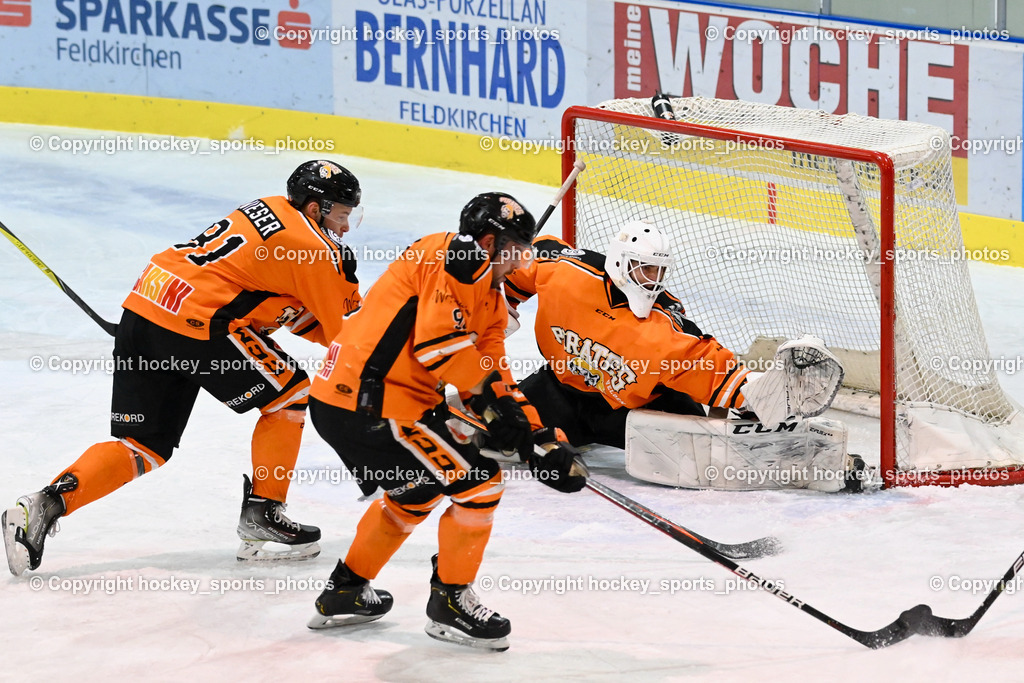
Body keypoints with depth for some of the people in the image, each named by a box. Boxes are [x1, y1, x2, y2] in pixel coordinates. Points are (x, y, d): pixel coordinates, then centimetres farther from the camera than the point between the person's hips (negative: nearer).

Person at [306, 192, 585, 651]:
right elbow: (437, 339, -22)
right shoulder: (456, 256, -11)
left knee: (418, 489, 32)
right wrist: (489, 396, -16)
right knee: (479, 483, -6)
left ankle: (344, 594, 40)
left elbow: (492, 374, 18)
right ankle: (449, 603, 7)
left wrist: (539, 440, 8)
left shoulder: (490, 298, 21)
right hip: (370, 405, -11)